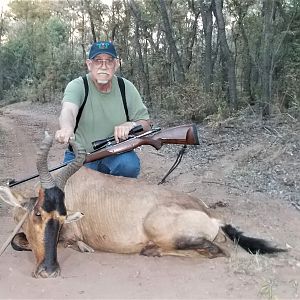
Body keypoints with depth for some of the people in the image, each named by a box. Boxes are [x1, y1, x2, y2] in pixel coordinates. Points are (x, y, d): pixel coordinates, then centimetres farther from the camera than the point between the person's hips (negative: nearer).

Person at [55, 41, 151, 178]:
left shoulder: (127, 88, -1)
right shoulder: (77, 86, -9)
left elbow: (146, 124, 1)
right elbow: (68, 110, -32)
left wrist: (130, 125, -23)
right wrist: (66, 128, -56)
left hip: (116, 153, 1)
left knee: (130, 165, -29)